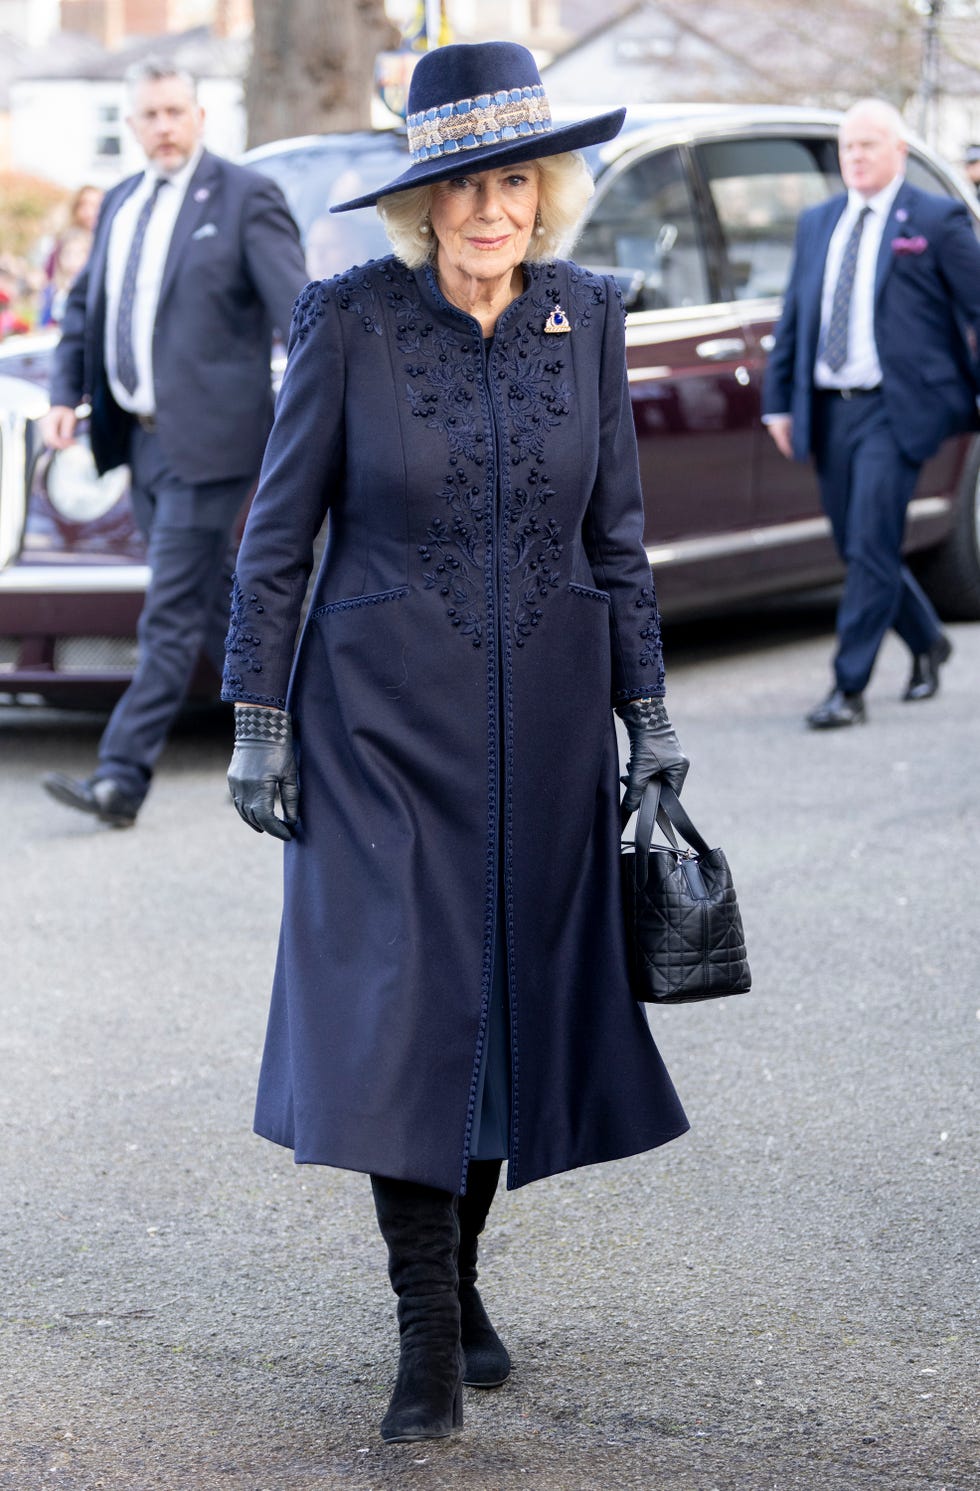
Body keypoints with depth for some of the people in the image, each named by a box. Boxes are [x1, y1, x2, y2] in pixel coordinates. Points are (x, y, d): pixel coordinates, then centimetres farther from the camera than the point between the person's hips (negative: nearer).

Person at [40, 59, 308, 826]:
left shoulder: (246, 198, -6)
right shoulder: (120, 204, 16)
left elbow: (295, 309, -12)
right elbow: (84, 307, 22)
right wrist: (65, 394, 9)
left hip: (206, 442, -8)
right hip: (145, 440, 8)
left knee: (171, 617, -8)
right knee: (214, 603, 15)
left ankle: (122, 778, -9)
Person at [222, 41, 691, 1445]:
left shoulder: (584, 316, 2)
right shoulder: (350, 320, -7)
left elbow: (616, 533, 10)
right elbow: (277, 534, -1)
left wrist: (649, 706, 9)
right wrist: (258, 721, -4)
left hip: (547, 719, 3)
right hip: (385, 721, -3)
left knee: (519, 1007, 7)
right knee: (403, 1001, -8)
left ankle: (458, 1275, 25)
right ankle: (428, 1331, -1)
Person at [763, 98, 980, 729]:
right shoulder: (817, 223, 16)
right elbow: (793, 317, 19)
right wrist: (780, 400, 13)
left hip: (894, 410, -6)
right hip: (830, 411, 6)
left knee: (871, 550, -9)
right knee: (859, 550, 10)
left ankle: (850, 689, -5)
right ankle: (928, 641, 33)